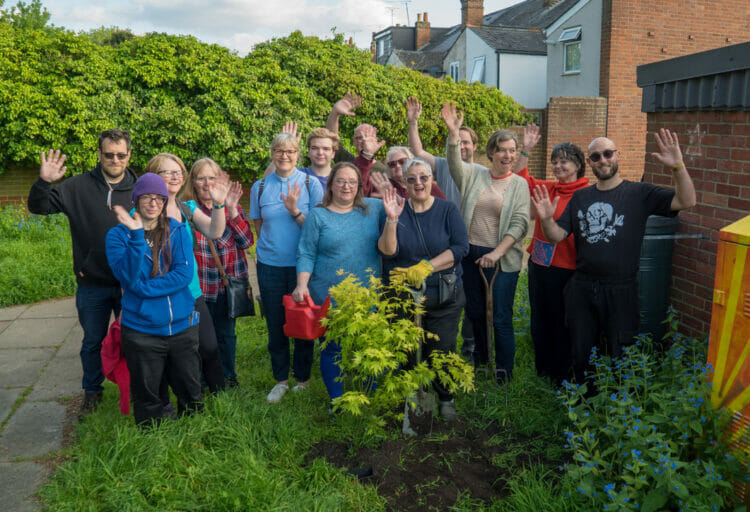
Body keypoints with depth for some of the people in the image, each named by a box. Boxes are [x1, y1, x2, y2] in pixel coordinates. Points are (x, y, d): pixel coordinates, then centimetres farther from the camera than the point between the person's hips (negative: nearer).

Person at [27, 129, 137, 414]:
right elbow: (38, 207, -5)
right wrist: (43, 182, -26)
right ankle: (92, 391, 35)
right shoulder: (79, 187, -3)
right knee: (92, 341, 16)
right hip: (92, 284, 1)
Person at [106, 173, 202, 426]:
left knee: (191, 395, 13)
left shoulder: (178, 231, 3)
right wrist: (136, 234, -24)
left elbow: (185, 274, -9)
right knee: (146, 400, 11)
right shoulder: (118, 234, -1)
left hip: (182, 326, 2)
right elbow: (128, 277, -16)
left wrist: (144, 288, -14)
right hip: (141, 331, -1)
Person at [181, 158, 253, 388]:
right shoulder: (186, 209, -4)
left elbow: (246, 241, -8)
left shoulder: (232, 207, 3)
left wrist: (232, 210, -19)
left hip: (229, 281, 2)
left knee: (226, 332, 15)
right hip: (200, 283, -2)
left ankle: (228, 377, 34)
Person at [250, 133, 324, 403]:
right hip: (270, 265, 2)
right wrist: (272, 246, 5)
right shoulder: (260, 187, 6)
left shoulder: (311, 184, -2)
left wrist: (295, 211, -19)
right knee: (275, 325, 9)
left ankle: (302, 379, 24)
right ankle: (281, 379, 26)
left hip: (302, 264, -2)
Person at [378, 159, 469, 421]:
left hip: (444, 297, -1)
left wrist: (426, 268, -18)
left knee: (442, 350, 3)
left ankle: (446, 399, 25)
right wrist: (392, 220, -22)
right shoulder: (398, 210, 2)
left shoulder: (447, 209, 0)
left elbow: (461, 247, -11)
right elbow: (388, 252, -9)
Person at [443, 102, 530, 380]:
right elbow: (455, 164, -14)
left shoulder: (519, 184, 0)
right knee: (474, 311, 17)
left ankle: (504, 373, 16)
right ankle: (480, 359, 40)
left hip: (502, 258, -3)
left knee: (501, 317, -1)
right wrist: (453, 132, -30)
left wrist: (496, 253, -17)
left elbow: (519, 224, -7)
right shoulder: (474, 176, 5)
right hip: (470, 252, 3)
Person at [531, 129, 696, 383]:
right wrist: (546, 219, -17)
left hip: (620, 291, -3)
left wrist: (678, 167, -31)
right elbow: (557, 235, 5)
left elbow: (687, 201, -15)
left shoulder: (639, 193, -4)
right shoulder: (580, 197, 8)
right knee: (581, 356, 16)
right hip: (581, 289, 4)